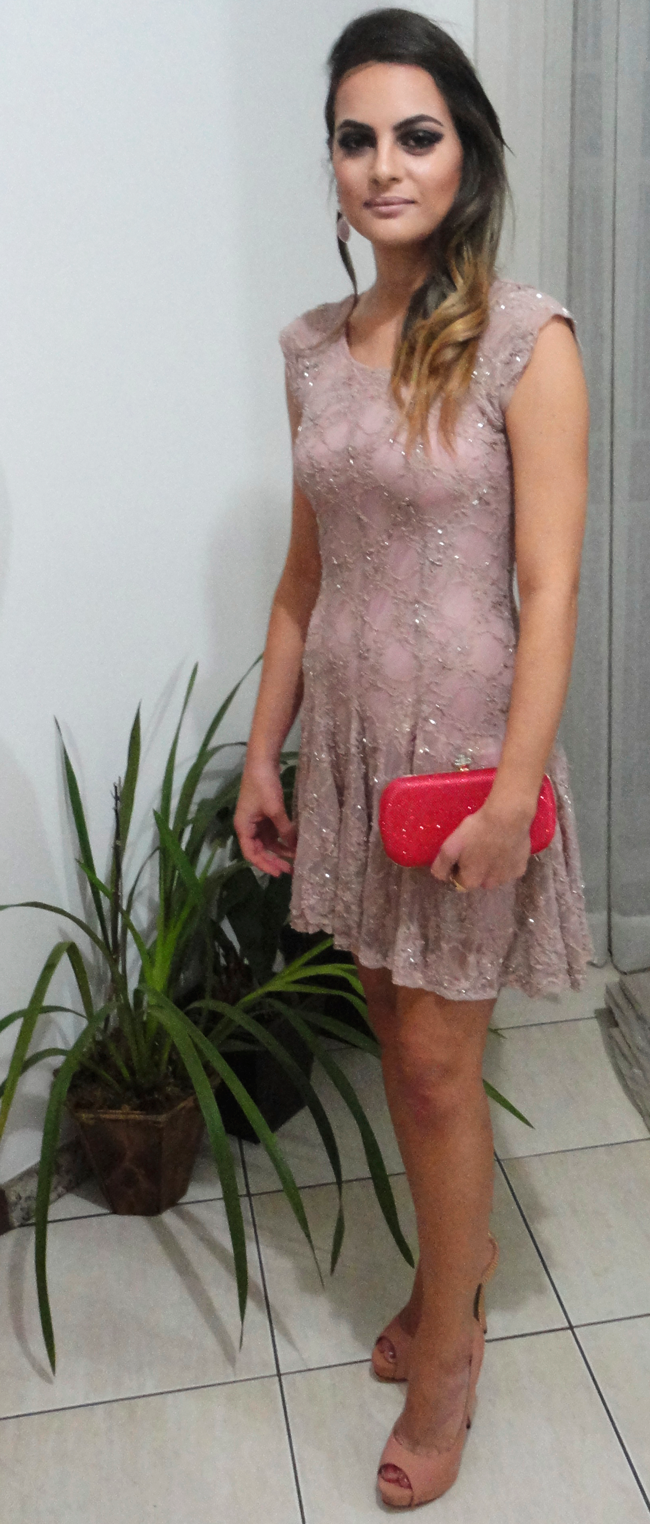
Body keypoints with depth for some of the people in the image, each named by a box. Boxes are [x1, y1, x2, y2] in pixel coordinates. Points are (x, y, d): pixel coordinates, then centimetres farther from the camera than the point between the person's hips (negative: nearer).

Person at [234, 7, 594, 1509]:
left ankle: (449, 1347, 28)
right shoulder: (314, 346, 7)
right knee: (397, 1037, 17)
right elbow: (304, 570, 10)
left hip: (459, 739, -5)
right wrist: (263, 752, 9)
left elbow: (549, 586, -14)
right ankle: (463, 1247, 42)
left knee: (437, 1063, 5)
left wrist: (516, 790, -18)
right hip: (346, 734, 6)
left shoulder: (526, 339, -10)